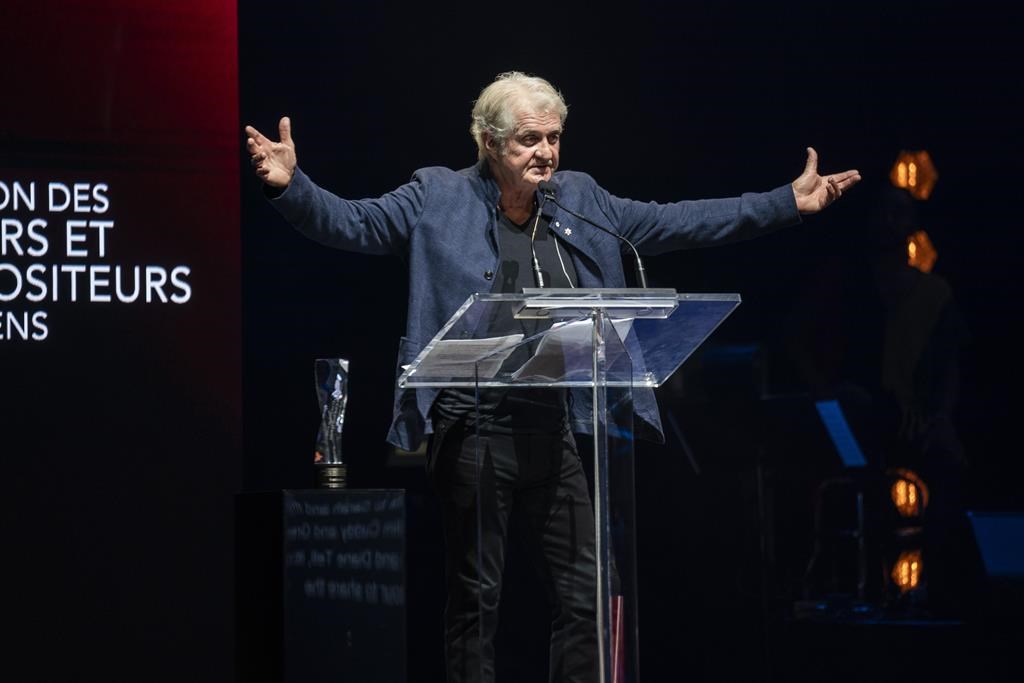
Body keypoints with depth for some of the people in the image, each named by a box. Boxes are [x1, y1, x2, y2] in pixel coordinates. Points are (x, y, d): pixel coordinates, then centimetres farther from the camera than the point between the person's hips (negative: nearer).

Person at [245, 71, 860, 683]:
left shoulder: (580, 201, 11)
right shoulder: (437, 198, 0)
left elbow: (677, 224, 14)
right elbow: (350, 223, -4)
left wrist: (788, 203, 11)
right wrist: (291, 186, -23)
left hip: (555, 434, 4)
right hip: (474, 431, -4)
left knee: (585, 595, 6)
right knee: (476, 597, 2)